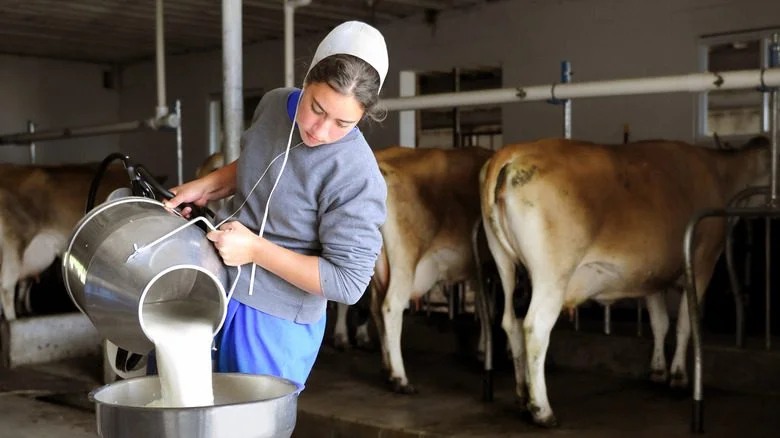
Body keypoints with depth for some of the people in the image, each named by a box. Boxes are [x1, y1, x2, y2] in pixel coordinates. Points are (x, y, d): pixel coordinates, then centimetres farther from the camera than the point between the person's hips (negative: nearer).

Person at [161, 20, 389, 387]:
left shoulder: (356, 177, -25)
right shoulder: (273, 105, -4)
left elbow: (347, 283, -23)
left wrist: (256, 249, -23)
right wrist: (205, 186, 2)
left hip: (274, 320, -7)